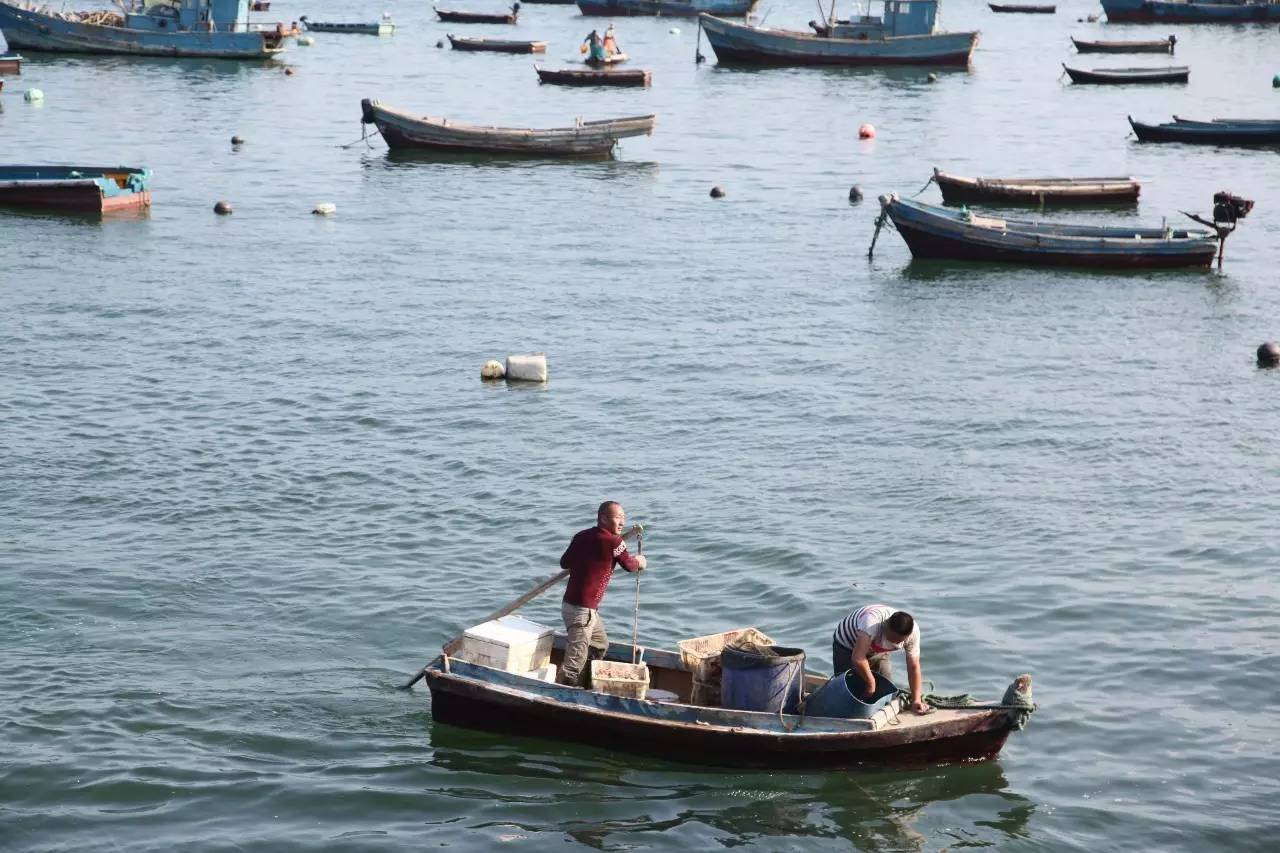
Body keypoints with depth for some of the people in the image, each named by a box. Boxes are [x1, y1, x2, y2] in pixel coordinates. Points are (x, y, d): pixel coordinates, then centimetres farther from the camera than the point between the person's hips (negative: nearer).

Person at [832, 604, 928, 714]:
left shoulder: (913, 631, -26)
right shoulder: (872, 622, -45)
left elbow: (913, 667, -18)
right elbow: (858, 658, -50)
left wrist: (916, 700, -24)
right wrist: (871, 683, -38)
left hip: (877, 651, 4)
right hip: (846, 645, -4)